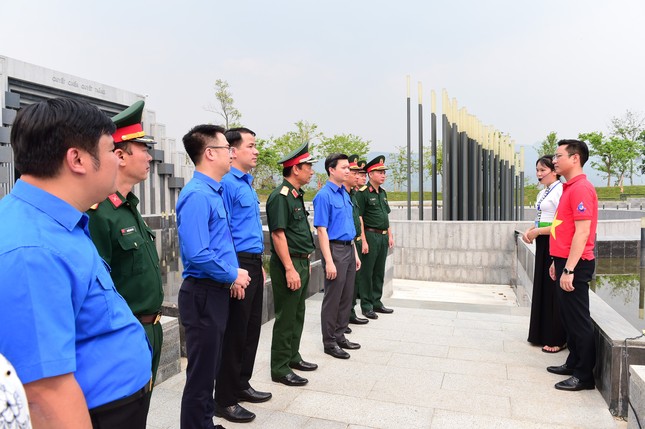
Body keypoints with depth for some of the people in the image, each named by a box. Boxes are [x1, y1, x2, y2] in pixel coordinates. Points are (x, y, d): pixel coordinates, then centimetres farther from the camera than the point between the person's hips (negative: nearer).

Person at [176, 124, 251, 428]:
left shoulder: (214, 192, 10)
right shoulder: (197, 195, -19)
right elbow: (197, 255, -27)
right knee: (201, 372, 4)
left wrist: (234, 275, 6)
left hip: (217, 291, 10)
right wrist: (233, 275, -14)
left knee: (210, 367, 22)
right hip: (203, 294, -10)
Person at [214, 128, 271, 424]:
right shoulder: (227, 184, -14)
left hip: (253, 264, 9)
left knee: (252, 329, 17)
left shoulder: (248, 184, 16)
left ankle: (241, 385, 33)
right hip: (239, 265, -9)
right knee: (235, 333, 0)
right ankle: (225, 400, 15)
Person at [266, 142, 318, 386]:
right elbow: (278, 234, -21)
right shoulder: (280, 196, -17)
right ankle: (280, 369, 12)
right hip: (288, 264, -10)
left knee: (298, 314, 19)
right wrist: (289, 269, -23)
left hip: (301, 263, 10)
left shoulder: (296, 195, 14)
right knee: (286, 318, 0)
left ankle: (292, 357, 33)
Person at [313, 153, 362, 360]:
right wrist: (329, 261, -20)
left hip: (349, 249, 8)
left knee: (347, 297, 14)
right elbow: (322, 230, -16)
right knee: (333, 298, 1)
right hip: (335, 250, -8)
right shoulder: (324, 195, -13)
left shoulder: (345, 194, 13)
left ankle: (339, 335, 28)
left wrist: (355, 253, 16)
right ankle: (329, 342, 14)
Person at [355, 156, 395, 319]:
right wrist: (363, 241, -18)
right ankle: (366, 306, 10)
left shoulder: (383, 192, 14)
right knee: (367, 272, 1)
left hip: (383, 237, 8)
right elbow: (359, 218, -13)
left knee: (379, 272, 14)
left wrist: (390, 235, 15)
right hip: (370, 236, -8)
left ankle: (376, 302, 25)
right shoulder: (362, 193, -10)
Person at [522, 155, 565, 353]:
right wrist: (529, 231, 1)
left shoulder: (560, 191, -15)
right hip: (543, 245, 9)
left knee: (553, 290, 0)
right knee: (542, 288, 14)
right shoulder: (542, 193, 13)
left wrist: (537, 232, -16)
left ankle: (557, 339, 14)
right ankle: (543, 334, 27)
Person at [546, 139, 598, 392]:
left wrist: (569, 269, -23)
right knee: (568, 316, 17)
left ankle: (585, 376, 11)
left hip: (575, 265, -10)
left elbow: (582, 232, -22)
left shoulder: (581, 188, -16)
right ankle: (574, 363, 30)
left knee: (578, 319, -1)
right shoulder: (569, 188, 15)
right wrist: (557, 262, 21)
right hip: (565, 261, 10)